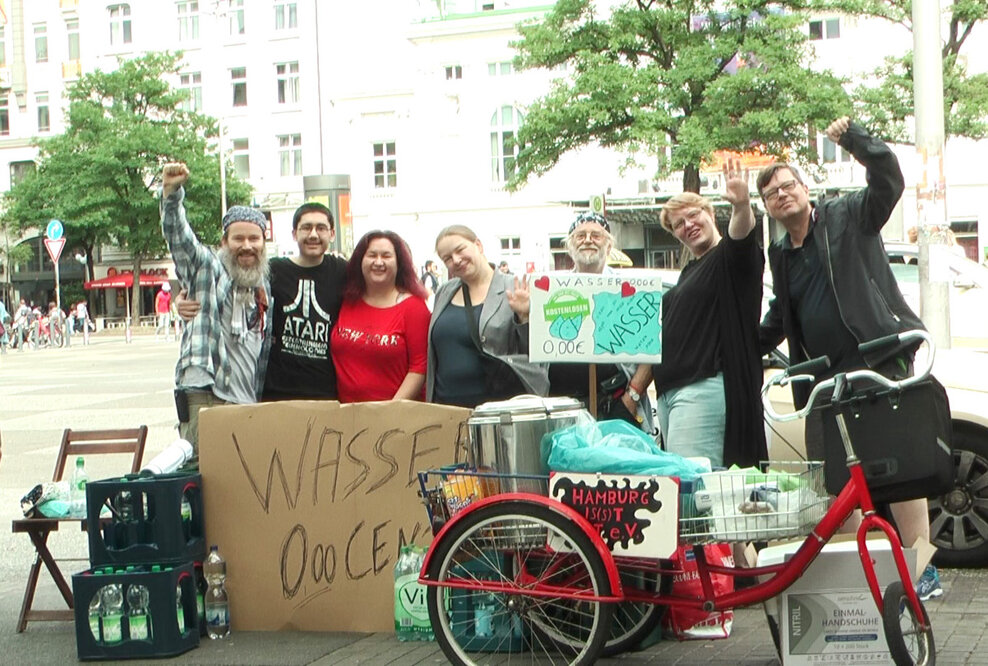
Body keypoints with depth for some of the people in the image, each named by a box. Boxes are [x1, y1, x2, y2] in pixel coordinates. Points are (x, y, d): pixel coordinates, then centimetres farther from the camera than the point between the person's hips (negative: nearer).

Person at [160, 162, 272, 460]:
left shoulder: (265, 287, 19)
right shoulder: (208, 269, 5)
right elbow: (178, 235, -12)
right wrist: (171, 193, -29)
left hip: (248, 402, 5)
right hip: (204, 397, -5)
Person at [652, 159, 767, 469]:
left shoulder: (729, 256, -1)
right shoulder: (689, 272, 24)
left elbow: (741, 237, -25)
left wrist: (742, 206, -46)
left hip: (706, 385, -9)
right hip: (669, 391, 9)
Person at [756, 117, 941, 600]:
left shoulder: (849, 217, 3)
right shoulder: (779, 255, 19)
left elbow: (889, 181, -11)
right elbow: (778, 319, 30)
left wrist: (853, 138, -17)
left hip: (879, 363, -7)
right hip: (825, 378, 7)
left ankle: (923, 572, -8)